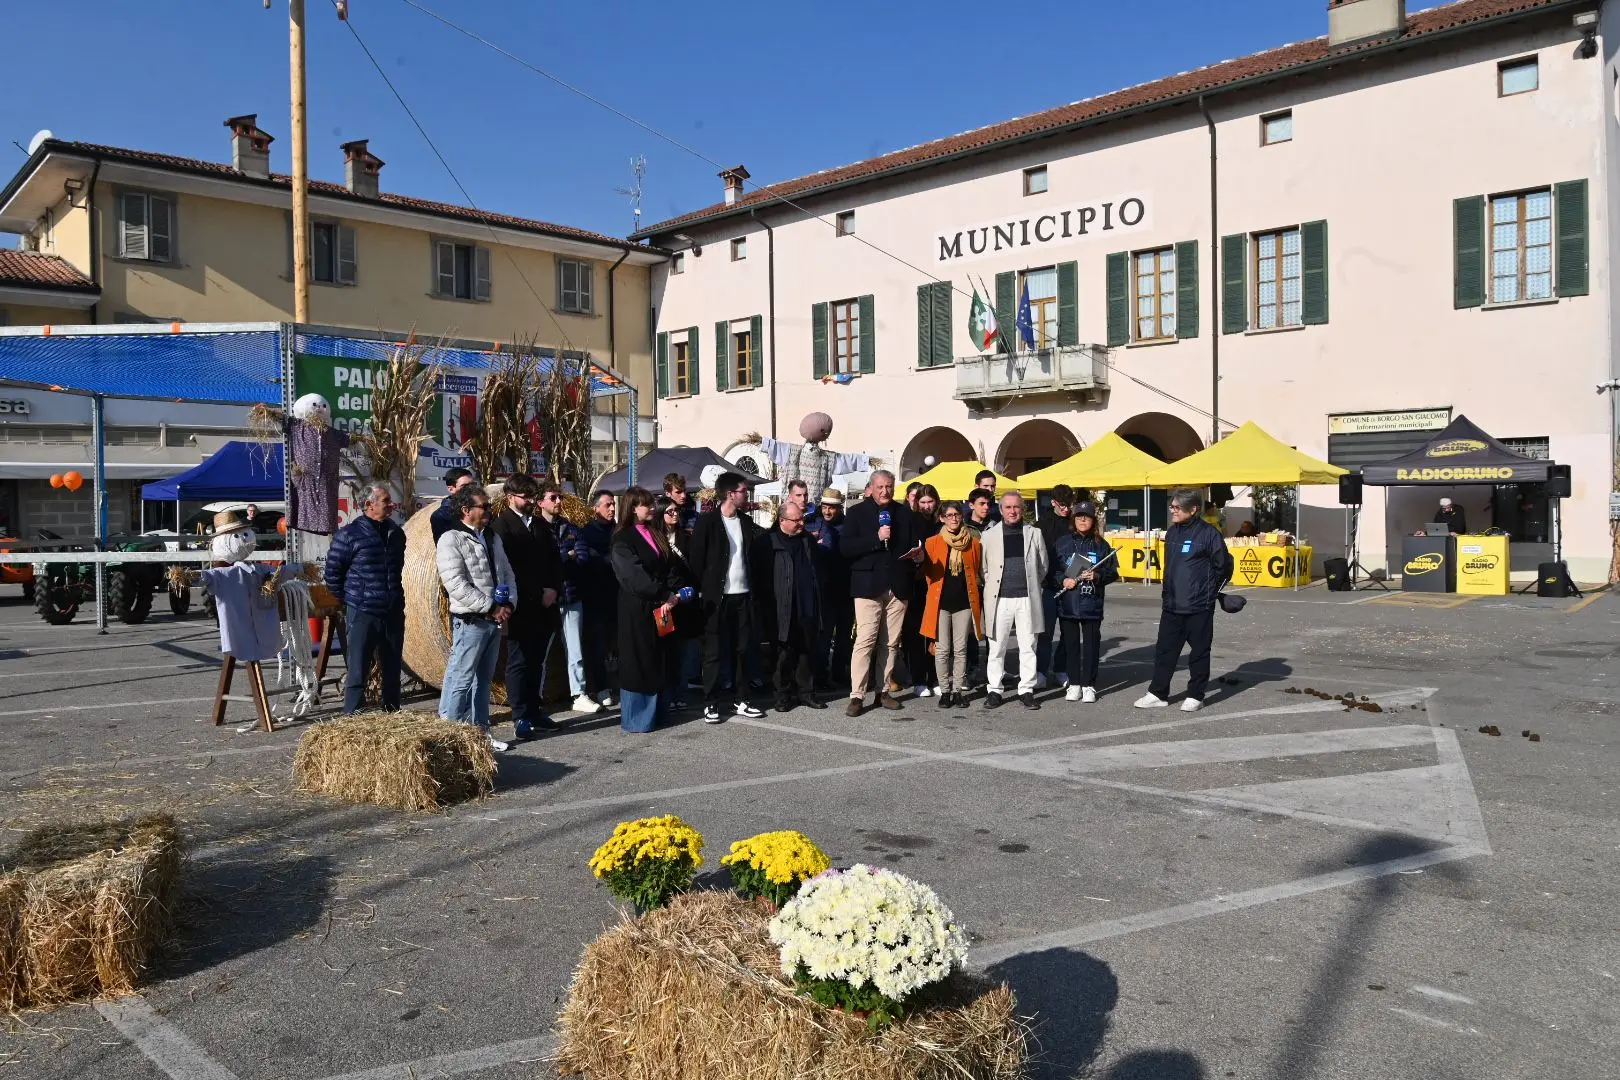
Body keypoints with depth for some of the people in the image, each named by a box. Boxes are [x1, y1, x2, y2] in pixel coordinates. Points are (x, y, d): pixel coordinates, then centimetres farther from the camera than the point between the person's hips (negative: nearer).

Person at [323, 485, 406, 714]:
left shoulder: (396, 532, 9)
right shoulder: (349, 534, -8)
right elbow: (332, 572, -2)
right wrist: (348, 601, 0)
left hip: (394, 614, 5)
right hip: (362, 615, -5)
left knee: (392, 672, 13)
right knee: (357, 674, -1)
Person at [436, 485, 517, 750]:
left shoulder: (492, 538, 15)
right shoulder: (451, 540, -9)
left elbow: (507, 573, 16)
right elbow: (457, 585, -17)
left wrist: (509, 603, -2)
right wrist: (491, 607, -17)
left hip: (495, 620, 8)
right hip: (470, 621, -8)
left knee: (484, 679, 15)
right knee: (460, 679, -6)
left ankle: (480, 731, 24)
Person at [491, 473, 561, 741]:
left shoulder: (540, 523, 16)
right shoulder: (501, 525, -7)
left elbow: (555, 559, 17)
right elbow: (507, 568, -13)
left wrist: (553, 589, 1)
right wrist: (538, 595, -13)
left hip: (544, 607, 6)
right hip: (520, 609, -6)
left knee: (537, 662, 11)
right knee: (519, 663, 0)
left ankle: (533, 711, 19)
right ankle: (520, 717, 5)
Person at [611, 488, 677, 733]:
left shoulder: (655, 533, 13)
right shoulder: (623, 539, -8)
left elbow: (667, 568, 11)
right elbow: (634, 575, -17)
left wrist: (669, 596, -3)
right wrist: (664, 594, -16)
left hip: (660, 606, 7)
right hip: (636, 607, -6)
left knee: (657, 661, 10)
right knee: (637, 661, -2)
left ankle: (654, 711, 18)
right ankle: (635, 716, 5)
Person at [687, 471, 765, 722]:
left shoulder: (746, 521, 10)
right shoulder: (707, 521, -7)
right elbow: (696, 559, -8)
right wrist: (702, 591, -10)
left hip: (742, 596, 5)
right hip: (717, 596, -5)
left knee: (741, 650, 10)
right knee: (714, 652, 1)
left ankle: (741, 700, 19)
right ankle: (711, 704, 8)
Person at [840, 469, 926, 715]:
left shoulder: (905, 513, 13)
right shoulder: (858, 512, 3)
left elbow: (917, 544, 17)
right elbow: (845, 547, -7)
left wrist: (918, 554, -6)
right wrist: (876, 538, -16)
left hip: (898, 587, 4)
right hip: (868, 585, -4)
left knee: (891, 643, 8)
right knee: (865, 641, -9)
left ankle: (883, 691, 17)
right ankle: (857, 695, -6)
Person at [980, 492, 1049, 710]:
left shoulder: (1034, 534, 9)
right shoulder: (989, 536, 6)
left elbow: (1043, 566, 15)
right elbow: (983, 568, 10)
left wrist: (1030, 585, 12)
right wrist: (994, 586, 6)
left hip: (1027, 598, 1)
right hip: (999, 599, -1)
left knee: (1028, 646, 3)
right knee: (996, 647, 3)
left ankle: (1026, 690, 11)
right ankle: (994, 690, 11)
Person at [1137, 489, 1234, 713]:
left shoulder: (1208, 533, -11)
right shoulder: (1172, 532, 8)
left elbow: (1224, 566, -5)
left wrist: (1209, 592, 3)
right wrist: (1170, 591, 15)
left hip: (1199, 607, -6)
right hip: (1171, 605, 6)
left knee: (1199, 651, 6)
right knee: (1164, 649, 8)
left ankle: (1195, 696, 16)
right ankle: (1157, 693, 16)